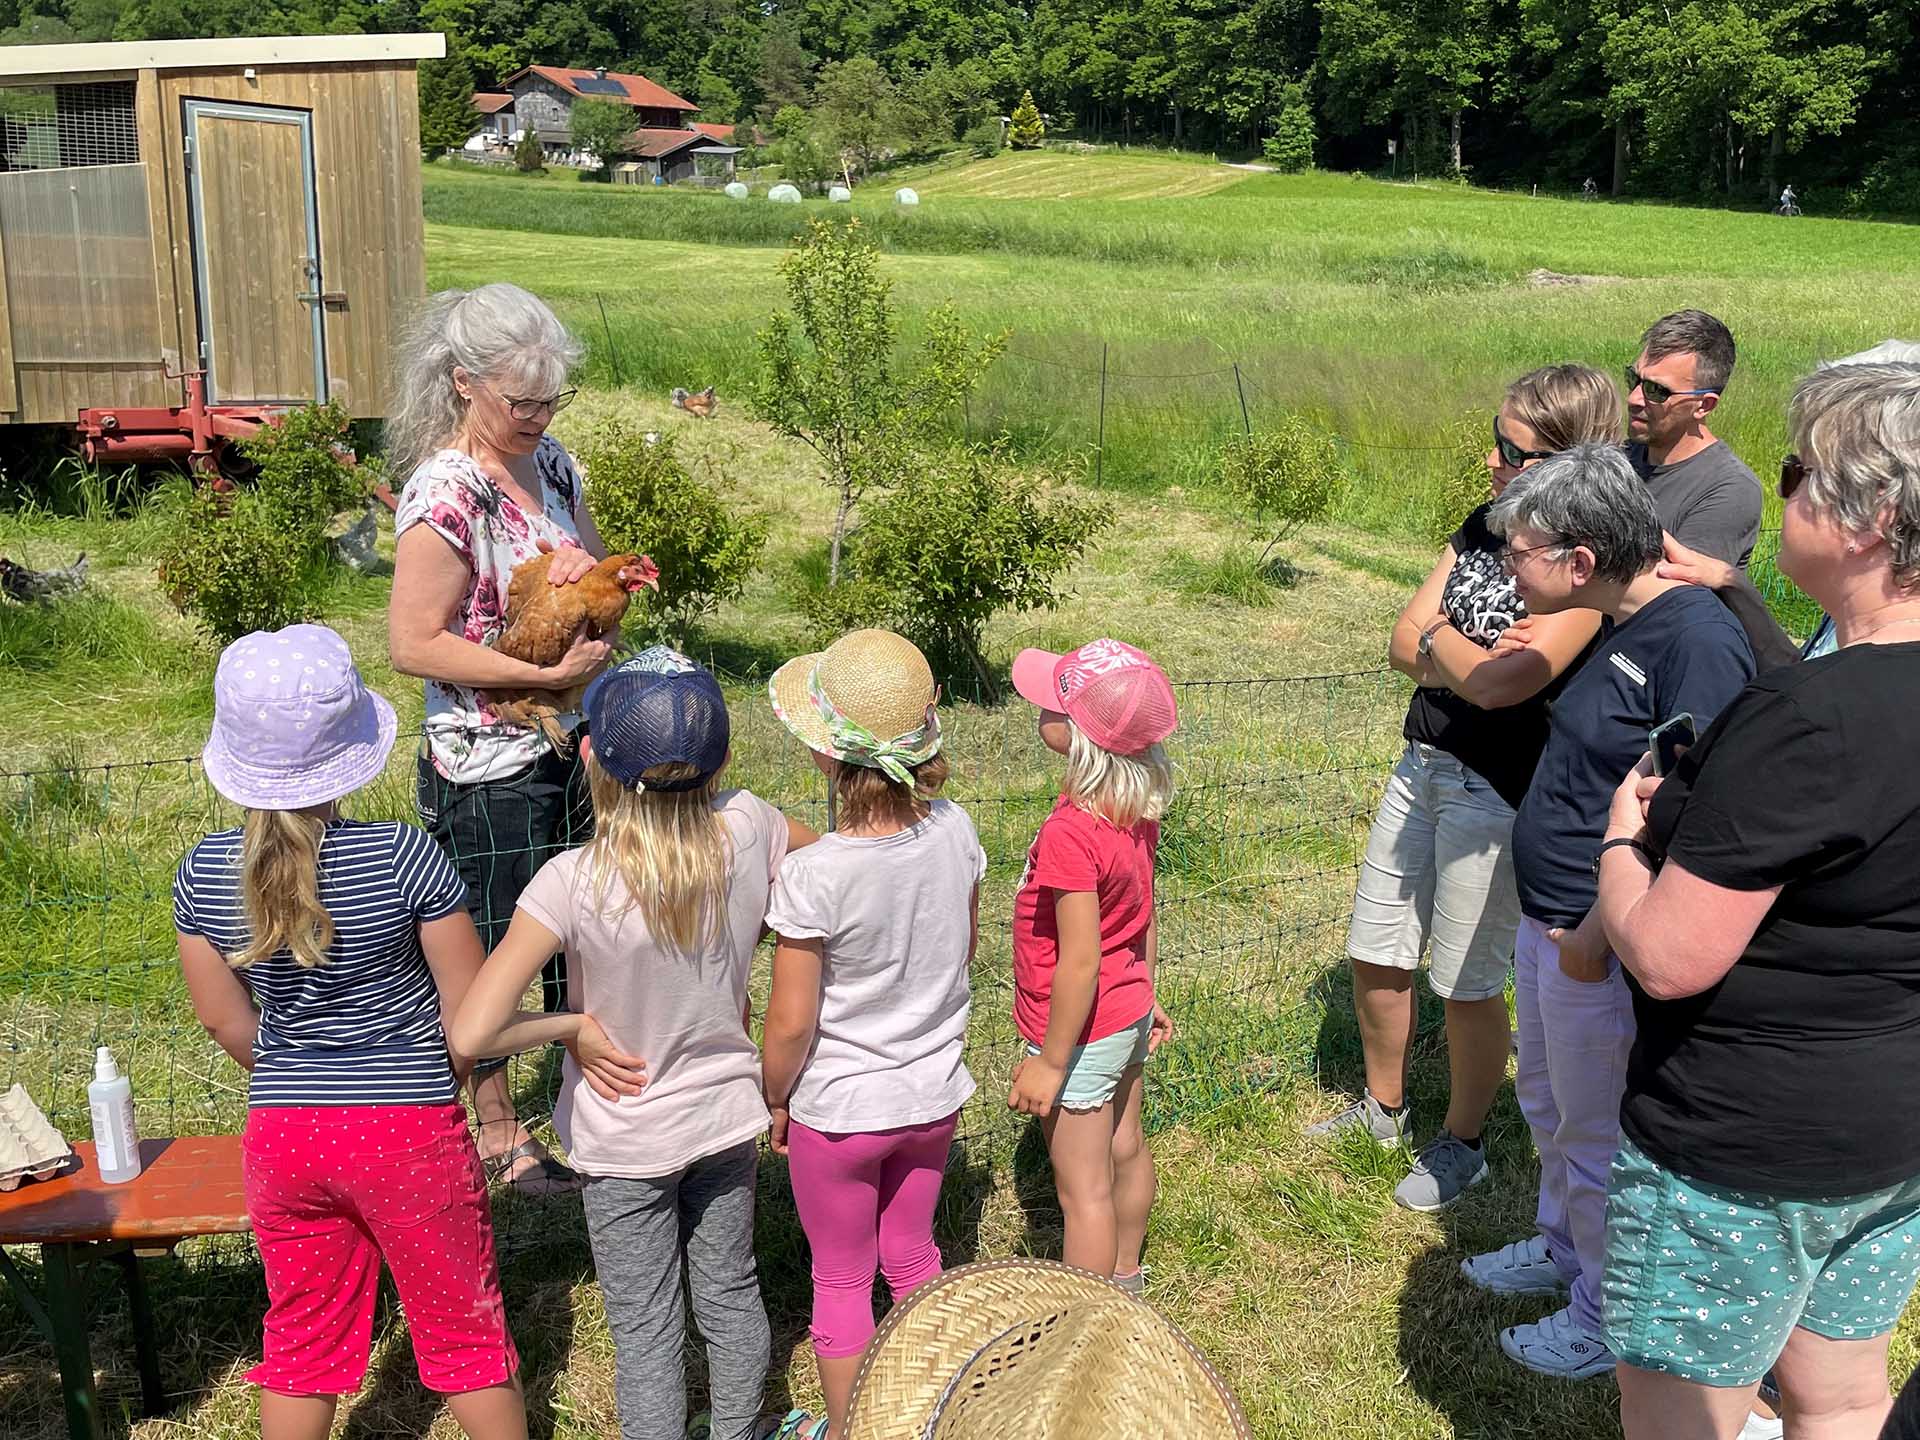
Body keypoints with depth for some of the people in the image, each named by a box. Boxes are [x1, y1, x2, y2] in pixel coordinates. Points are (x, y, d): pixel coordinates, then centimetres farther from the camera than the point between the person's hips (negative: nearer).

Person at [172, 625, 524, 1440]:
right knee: (464, 1330, 14)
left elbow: (224, 1020, 4)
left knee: (301, 1338, 21)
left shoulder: (204, 873, -7)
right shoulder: (403, 857, -19)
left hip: (280, 1131, 4)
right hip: (411, 1130, -3)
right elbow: (469, 1007, -12)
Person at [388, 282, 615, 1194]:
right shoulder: (445, 493, -20)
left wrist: (592, 571, -8)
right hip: (488, 768, -7)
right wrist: (548, 673, -22)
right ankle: (498, 1132, 28)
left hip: (574, 746, 8)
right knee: (494, 955, 9)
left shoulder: (550, 462, 3)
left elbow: (598, 569, 16)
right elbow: (414, 642, -21)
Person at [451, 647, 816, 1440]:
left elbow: (471, 1033, -33)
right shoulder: (748, 827, -21)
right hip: (728, 1116, 4)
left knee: (645, 1329, 17)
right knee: (730, 1293, 26)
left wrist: (575, 1027, -17)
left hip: (625, 1144, -4)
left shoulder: (573, 882, -30)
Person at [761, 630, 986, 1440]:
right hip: (933, 1096, 5)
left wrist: (775, 1099, -2)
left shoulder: (812, 876, -30)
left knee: (841, 1281, 18)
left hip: (839, 1109, -5)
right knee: (912, 1253, 27)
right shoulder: (954, 832, -15)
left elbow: (791, 1022, -20)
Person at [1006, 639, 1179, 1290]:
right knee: (1125, 1150, 27)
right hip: (1130, 1016, 9)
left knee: (1084, 1191, 8)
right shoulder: (1138, 810, -6)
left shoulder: (1070, 834, -32)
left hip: (1083, 1033, -9)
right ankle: (1124, 1274, 49)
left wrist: (1049, 1063, -18)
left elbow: (1079, 964, -28)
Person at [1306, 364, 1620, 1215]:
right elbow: (1404, 645, 2)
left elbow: (1500, 682, -27)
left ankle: (1462, 1144, 31)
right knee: (1374, 956, 17)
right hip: (1423, 762, 8)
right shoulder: (1484, 527, 5)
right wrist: (1472, 658, -15)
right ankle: (1383, 1110, 40)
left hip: (1497, 791, -8)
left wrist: (1438, 639, -8)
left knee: (1467, 984, 7)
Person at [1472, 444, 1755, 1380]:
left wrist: (1598, 935, -23)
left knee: (1596, 1136, 10)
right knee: (1547, 1104, 26)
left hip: (1601, 949, -9)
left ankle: (1607, 1316, 31)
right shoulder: (1619, 626, 3)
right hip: (1548, 922, 9)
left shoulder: (1696, 642, -25)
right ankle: (1561, 1247, 49)